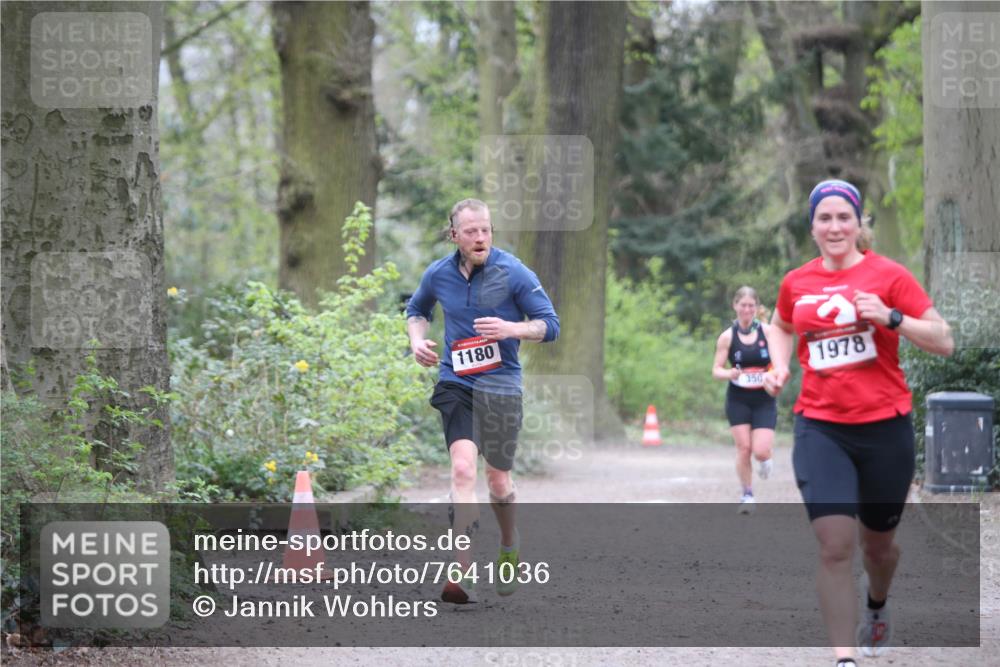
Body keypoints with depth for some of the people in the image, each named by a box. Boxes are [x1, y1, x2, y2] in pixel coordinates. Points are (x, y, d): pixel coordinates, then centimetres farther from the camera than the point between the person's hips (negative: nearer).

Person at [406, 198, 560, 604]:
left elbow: (550, 325, -6)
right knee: (463, 468, -18)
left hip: (501, 386, -1)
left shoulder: (513, 272, -9)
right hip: (455, 384, 1)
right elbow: (417, 310, 23)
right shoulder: (438, 274, 1)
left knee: (498, 479, 10)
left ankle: (509, 545, 42)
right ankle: (464, 576, -24)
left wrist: (510, 329, -24)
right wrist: (418, 340, 2)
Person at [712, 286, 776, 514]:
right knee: (743, 448, -5)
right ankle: (747, 495, 12)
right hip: (738, 400, 0)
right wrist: (730, 374, -22)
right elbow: (716, 370, 0)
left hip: (764, 400, 0)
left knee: (761, 451, -11)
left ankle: (765, 461, 28)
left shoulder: (767, 331, -3)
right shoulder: (727, 337, -2)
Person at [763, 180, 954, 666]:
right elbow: (781, 326, 27)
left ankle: (878, 609, 49)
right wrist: (780, 366, 8)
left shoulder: (888, 275, -5)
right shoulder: (796, 283, 4)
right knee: (834, 546, -15)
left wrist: (890, 316, -21)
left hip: (885, 427, -1)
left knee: (877, 543, 15)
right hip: (820, 429, 1)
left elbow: (944, 341, -7)